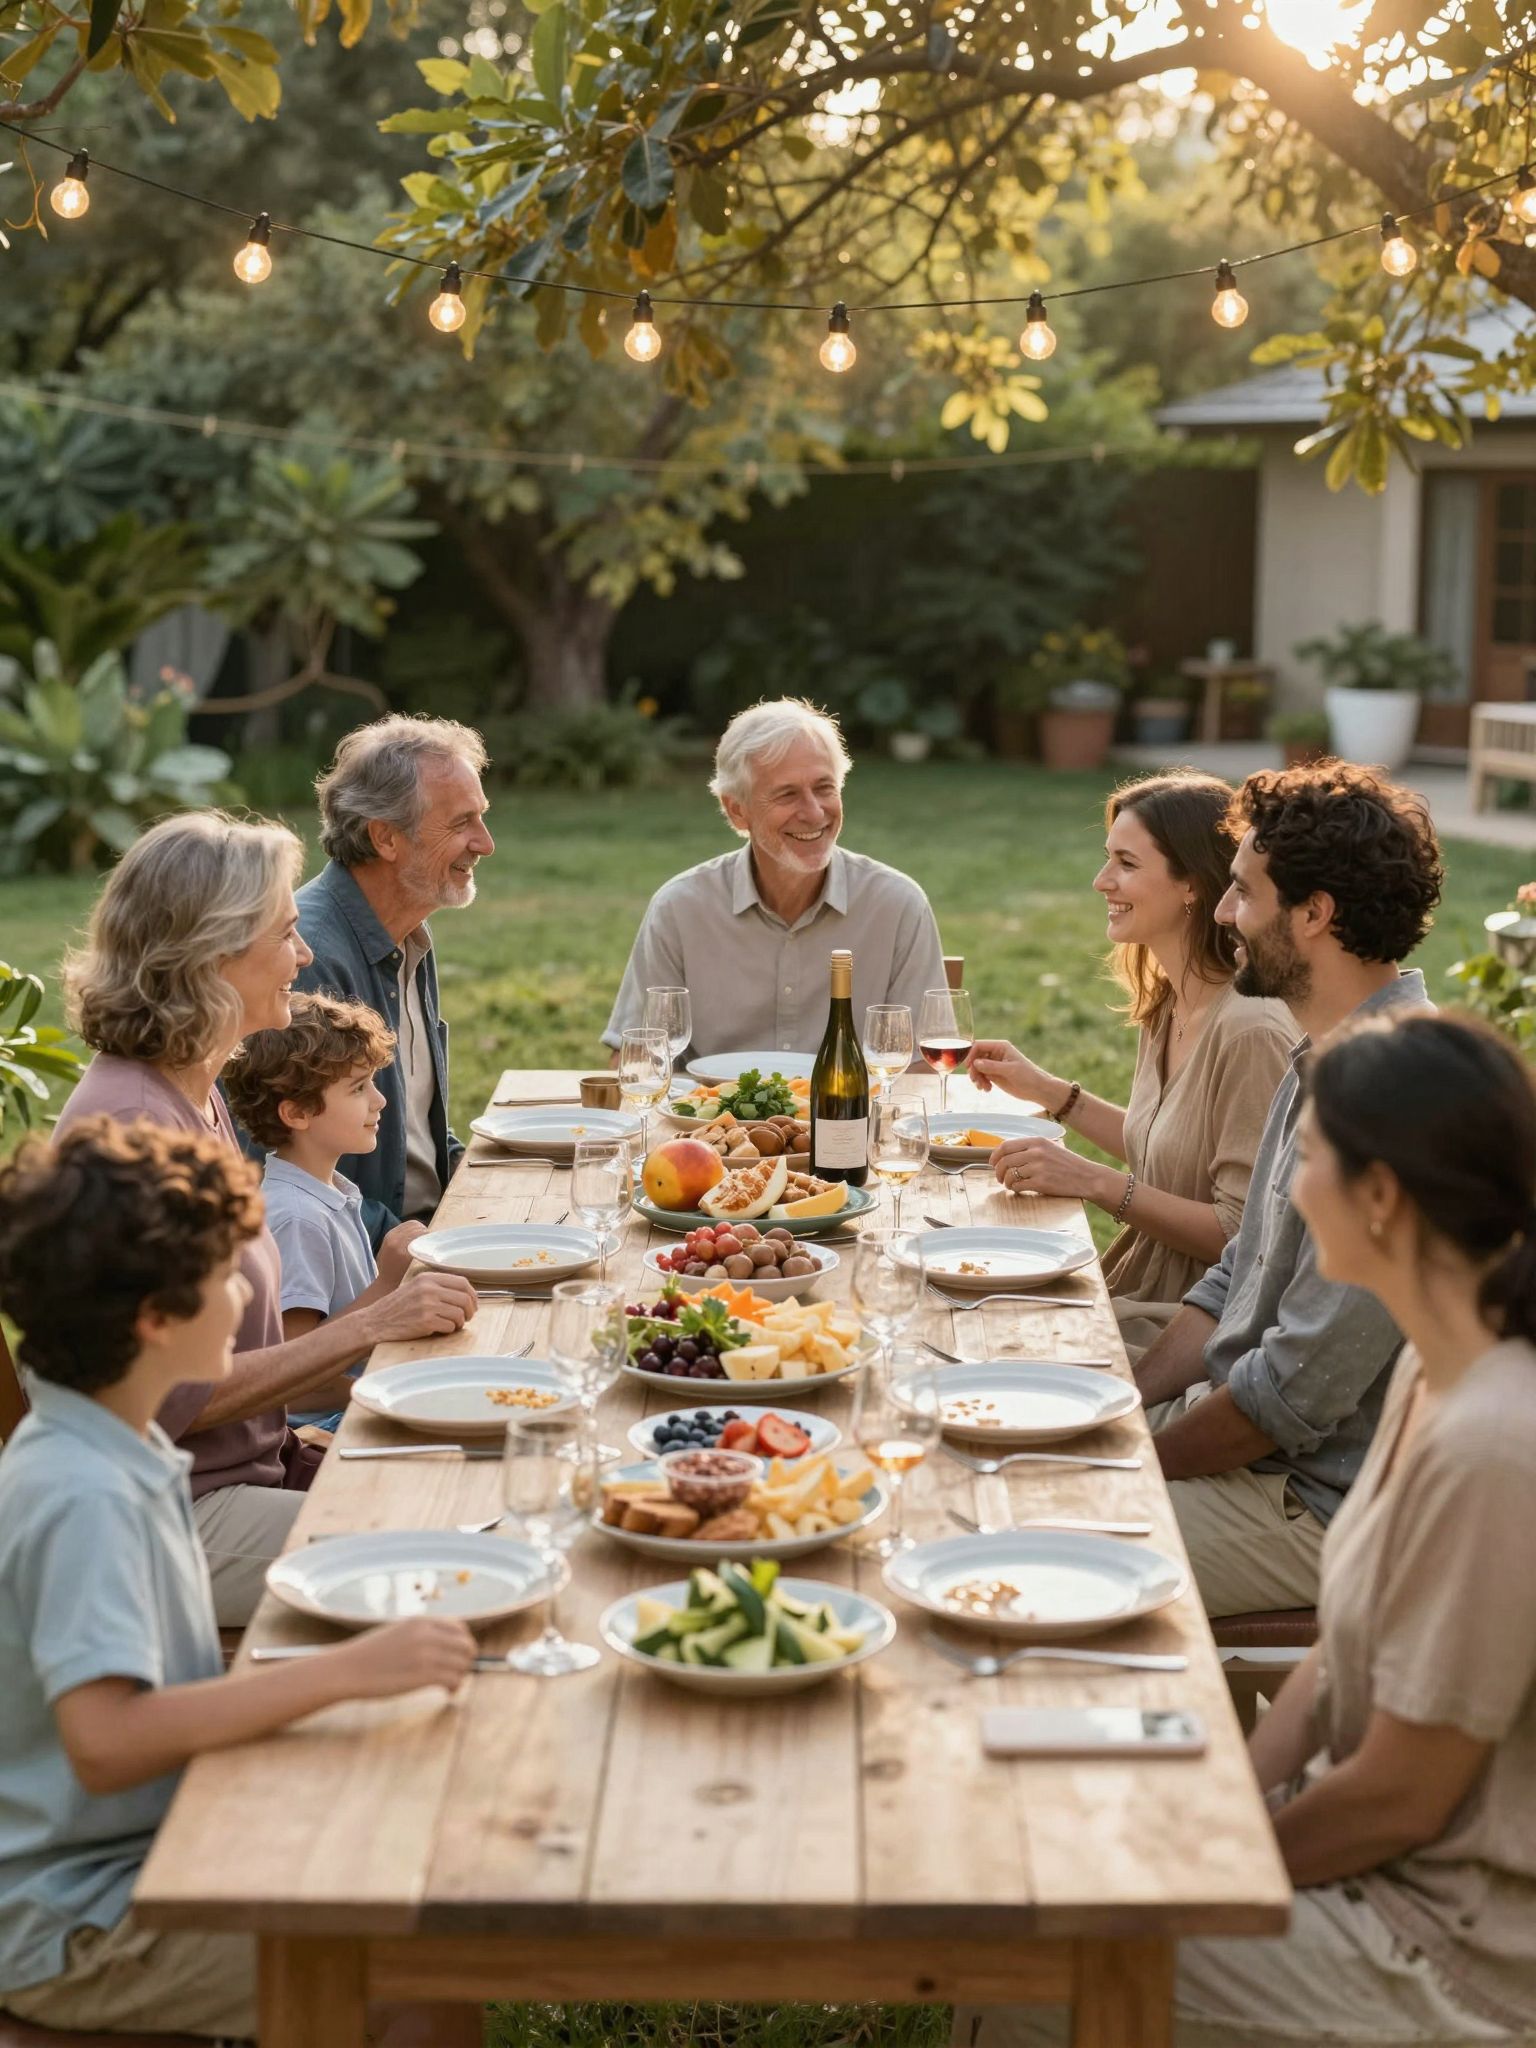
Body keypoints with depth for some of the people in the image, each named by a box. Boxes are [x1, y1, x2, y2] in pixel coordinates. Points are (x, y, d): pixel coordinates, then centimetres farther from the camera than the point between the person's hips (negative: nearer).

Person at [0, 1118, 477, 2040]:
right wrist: (344, 1672, -37)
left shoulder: (116, 1453, 5)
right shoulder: (84, 1499, -26)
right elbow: (103, 1740, -36)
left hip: (153, 1850, 10)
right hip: (76, 1928, -10)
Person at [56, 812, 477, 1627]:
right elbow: (170, 1398, -22)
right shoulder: (132, 1123, -21)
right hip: (178, 1520, -9)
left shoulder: (196, 1099, 10)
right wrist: (369, 1326, -17)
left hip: (248, 1465, 9)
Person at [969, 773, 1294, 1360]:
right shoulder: (1166, 1007, 8)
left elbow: (1242, 1234, -21)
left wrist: (1096, 1182, -22)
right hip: (1141, 1299, 8)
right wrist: (1049, 1092, 15)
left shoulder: (1250, 1031, -21)